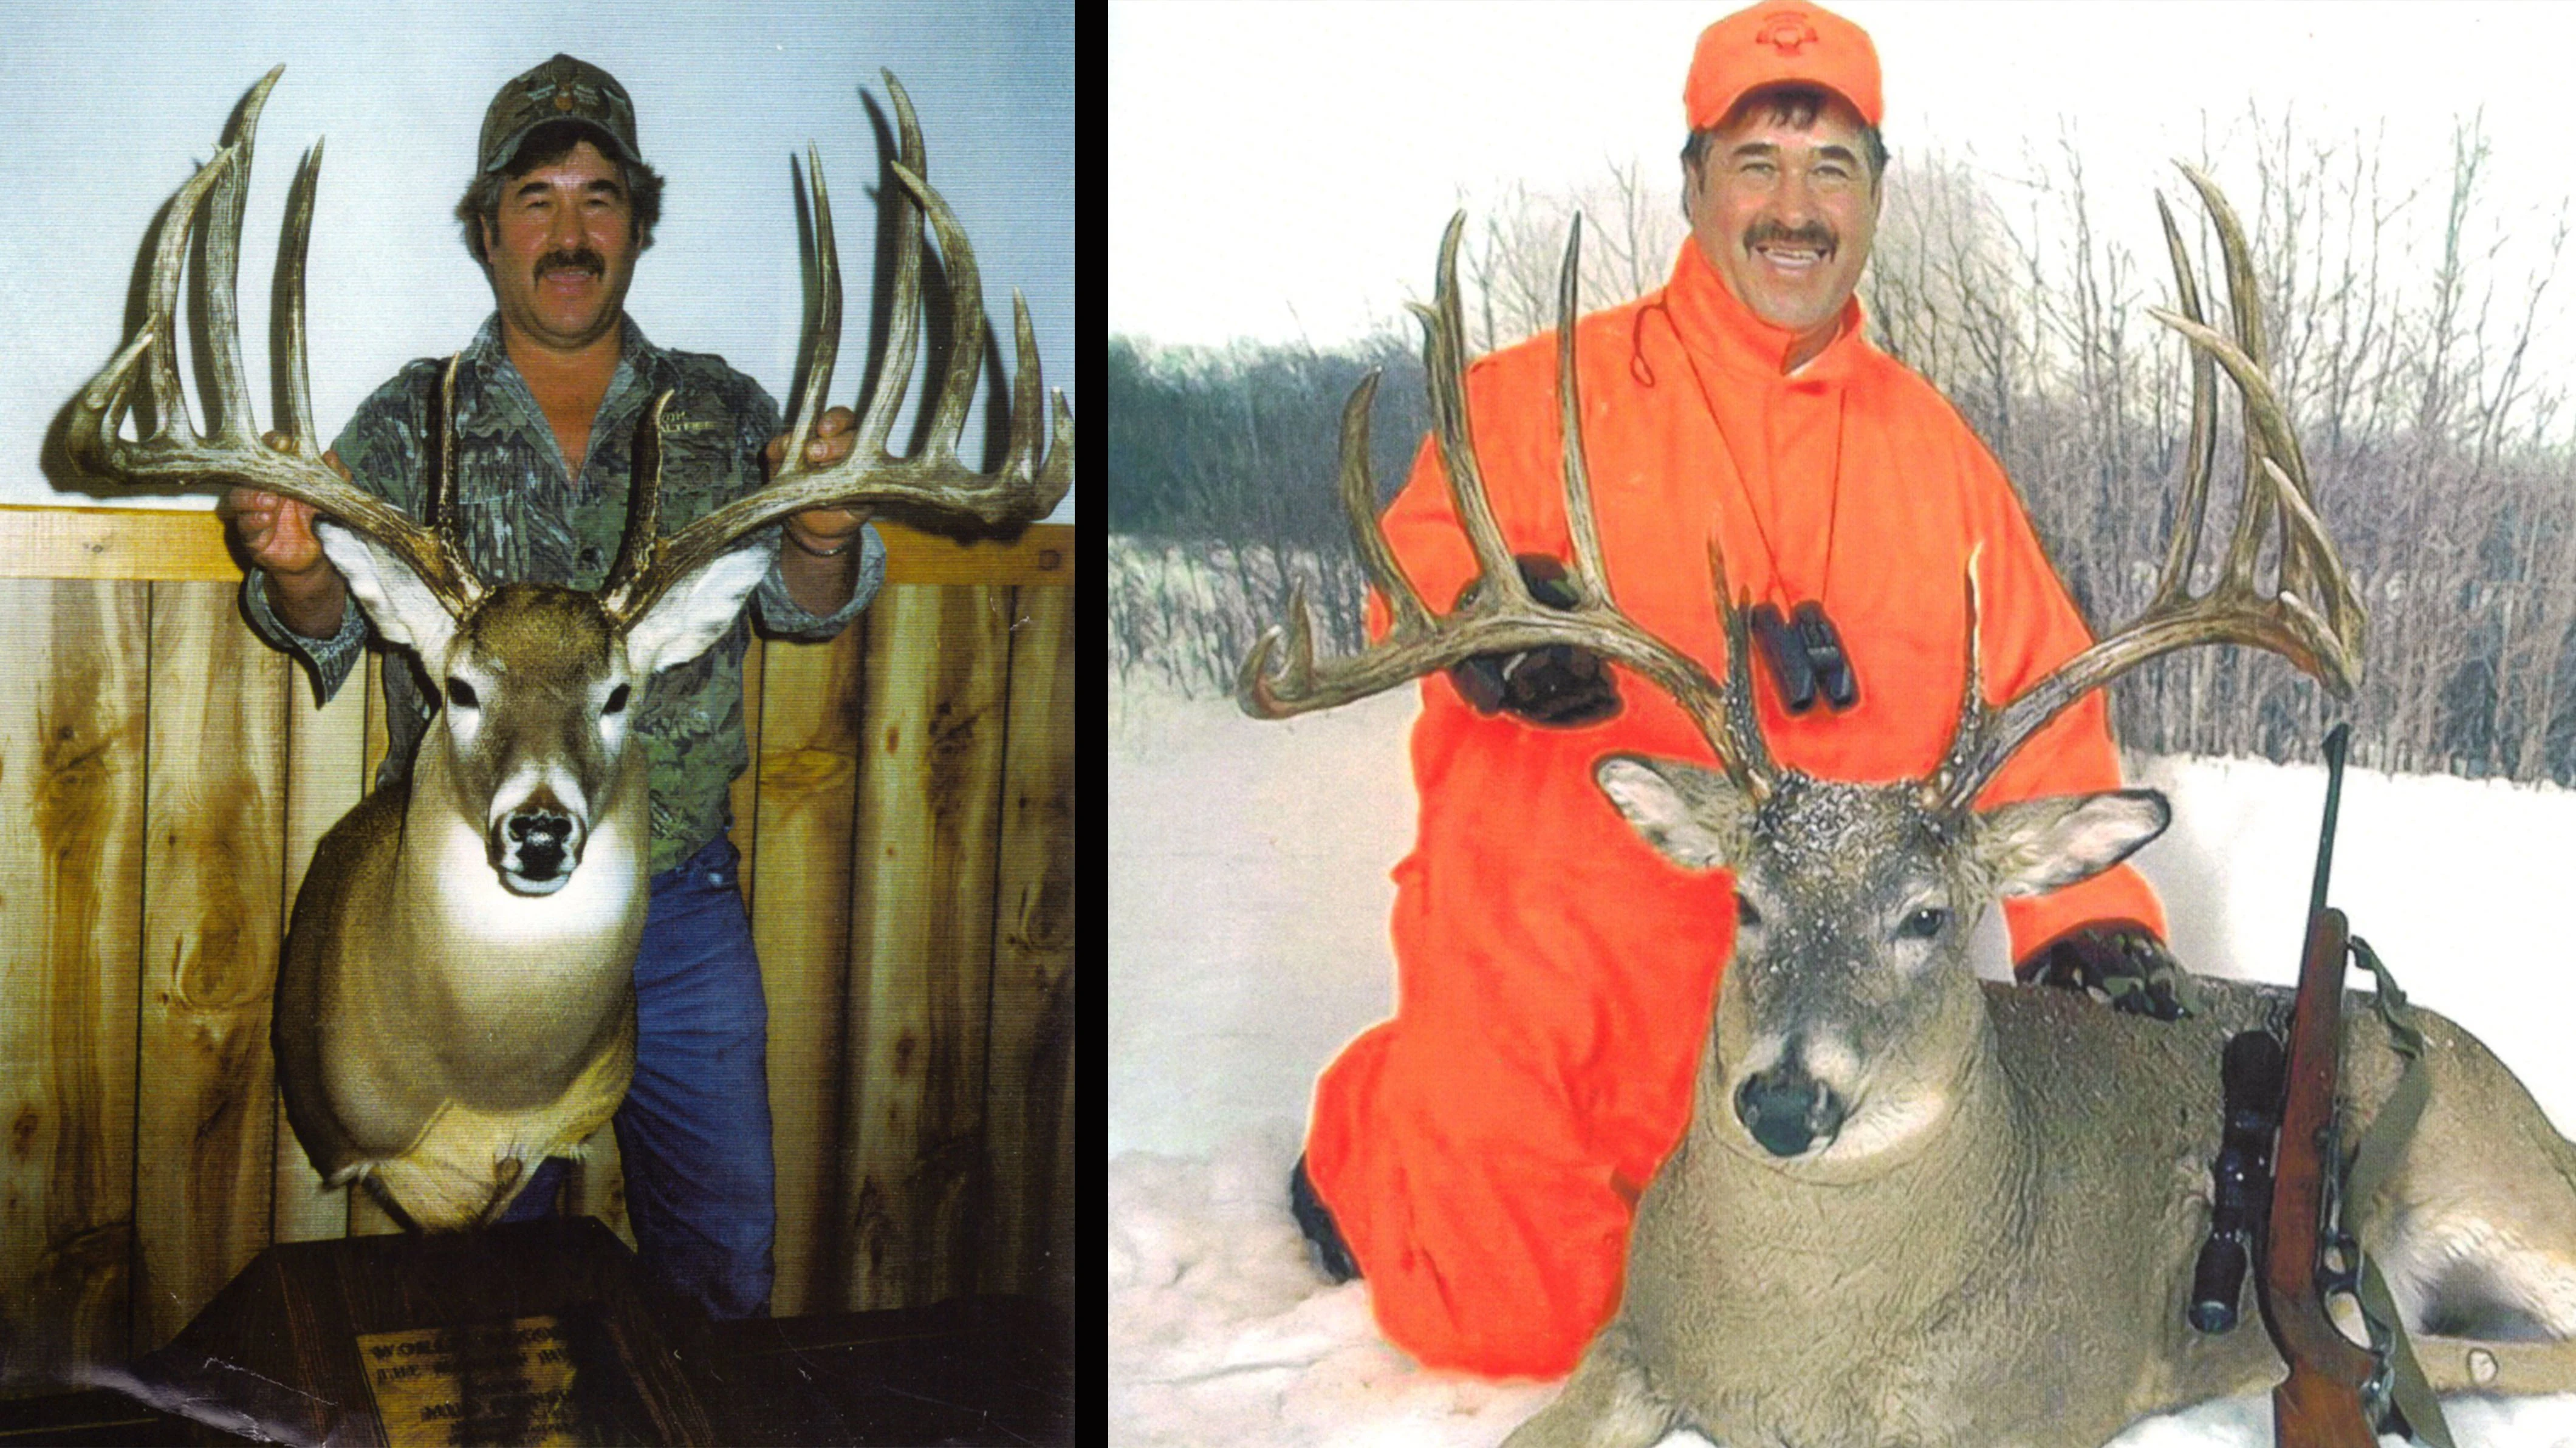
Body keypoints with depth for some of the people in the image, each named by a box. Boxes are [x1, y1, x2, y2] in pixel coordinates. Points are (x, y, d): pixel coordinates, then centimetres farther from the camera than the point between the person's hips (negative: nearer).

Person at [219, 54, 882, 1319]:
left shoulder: (723, 415, 4)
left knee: (724, 1254, 12)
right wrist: (299, 569, -33)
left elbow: (803, 607, -8)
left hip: (682, 914, 1)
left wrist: (822, 532, -32)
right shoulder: (410, 422, 2)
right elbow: (333, 633, -8)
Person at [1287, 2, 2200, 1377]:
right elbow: (1425, 552, -11)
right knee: (1509, 1315, -4)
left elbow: (2033, 696, 9)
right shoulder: (1548, 394, 1)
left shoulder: (1931, 445, 11)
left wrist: (2091, 918, -4)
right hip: (1544, 966, -3)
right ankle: (1374, 1128, 26)